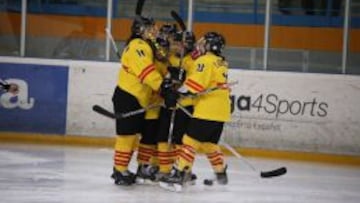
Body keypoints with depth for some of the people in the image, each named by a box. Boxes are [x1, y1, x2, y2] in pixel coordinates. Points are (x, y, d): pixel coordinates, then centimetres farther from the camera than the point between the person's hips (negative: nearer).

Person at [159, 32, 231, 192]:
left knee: (191, 140, -12)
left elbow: (196, 82, -21)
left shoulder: (206, 60, -11)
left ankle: (178, 174, -19)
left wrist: (179, 93, -21)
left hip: (207, 111, -9)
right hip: (221, 112, 9)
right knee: (209, 143, 22)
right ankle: (221, 173, 32)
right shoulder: (221, 64, 18)